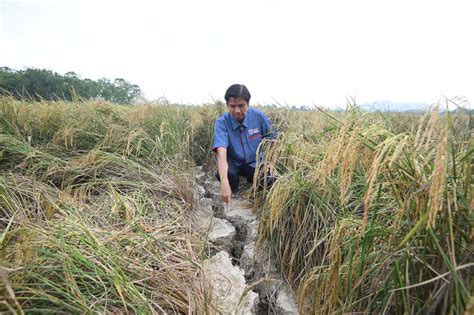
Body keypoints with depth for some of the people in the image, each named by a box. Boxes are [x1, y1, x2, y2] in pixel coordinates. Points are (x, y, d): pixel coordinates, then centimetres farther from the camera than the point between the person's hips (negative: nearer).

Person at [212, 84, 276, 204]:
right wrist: (224, 183, -48)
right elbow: (221, 153, -35)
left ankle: (252, 181, 12)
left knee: (271, 180, -24)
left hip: (255, 163, 2)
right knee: (224, 173, -33)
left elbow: (272, 140, 0)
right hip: (233, 163, -1)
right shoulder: (222, 123, -22)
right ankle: (233, 192, 3)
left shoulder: (258, 116, -15)